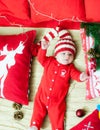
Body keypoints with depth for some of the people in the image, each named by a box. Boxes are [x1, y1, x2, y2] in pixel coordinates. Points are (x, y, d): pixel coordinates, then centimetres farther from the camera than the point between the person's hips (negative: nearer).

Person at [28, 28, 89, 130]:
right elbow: (41, 58, 5)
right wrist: (43, 49, -12)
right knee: (38, 108, 4)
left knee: (57, 114, -4)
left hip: (57, 99, -1)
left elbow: (75, 74, -4)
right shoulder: (49, 62, 9)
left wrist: (81, 76, -28)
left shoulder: (70, 68, 5)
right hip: (43, 95, 2)